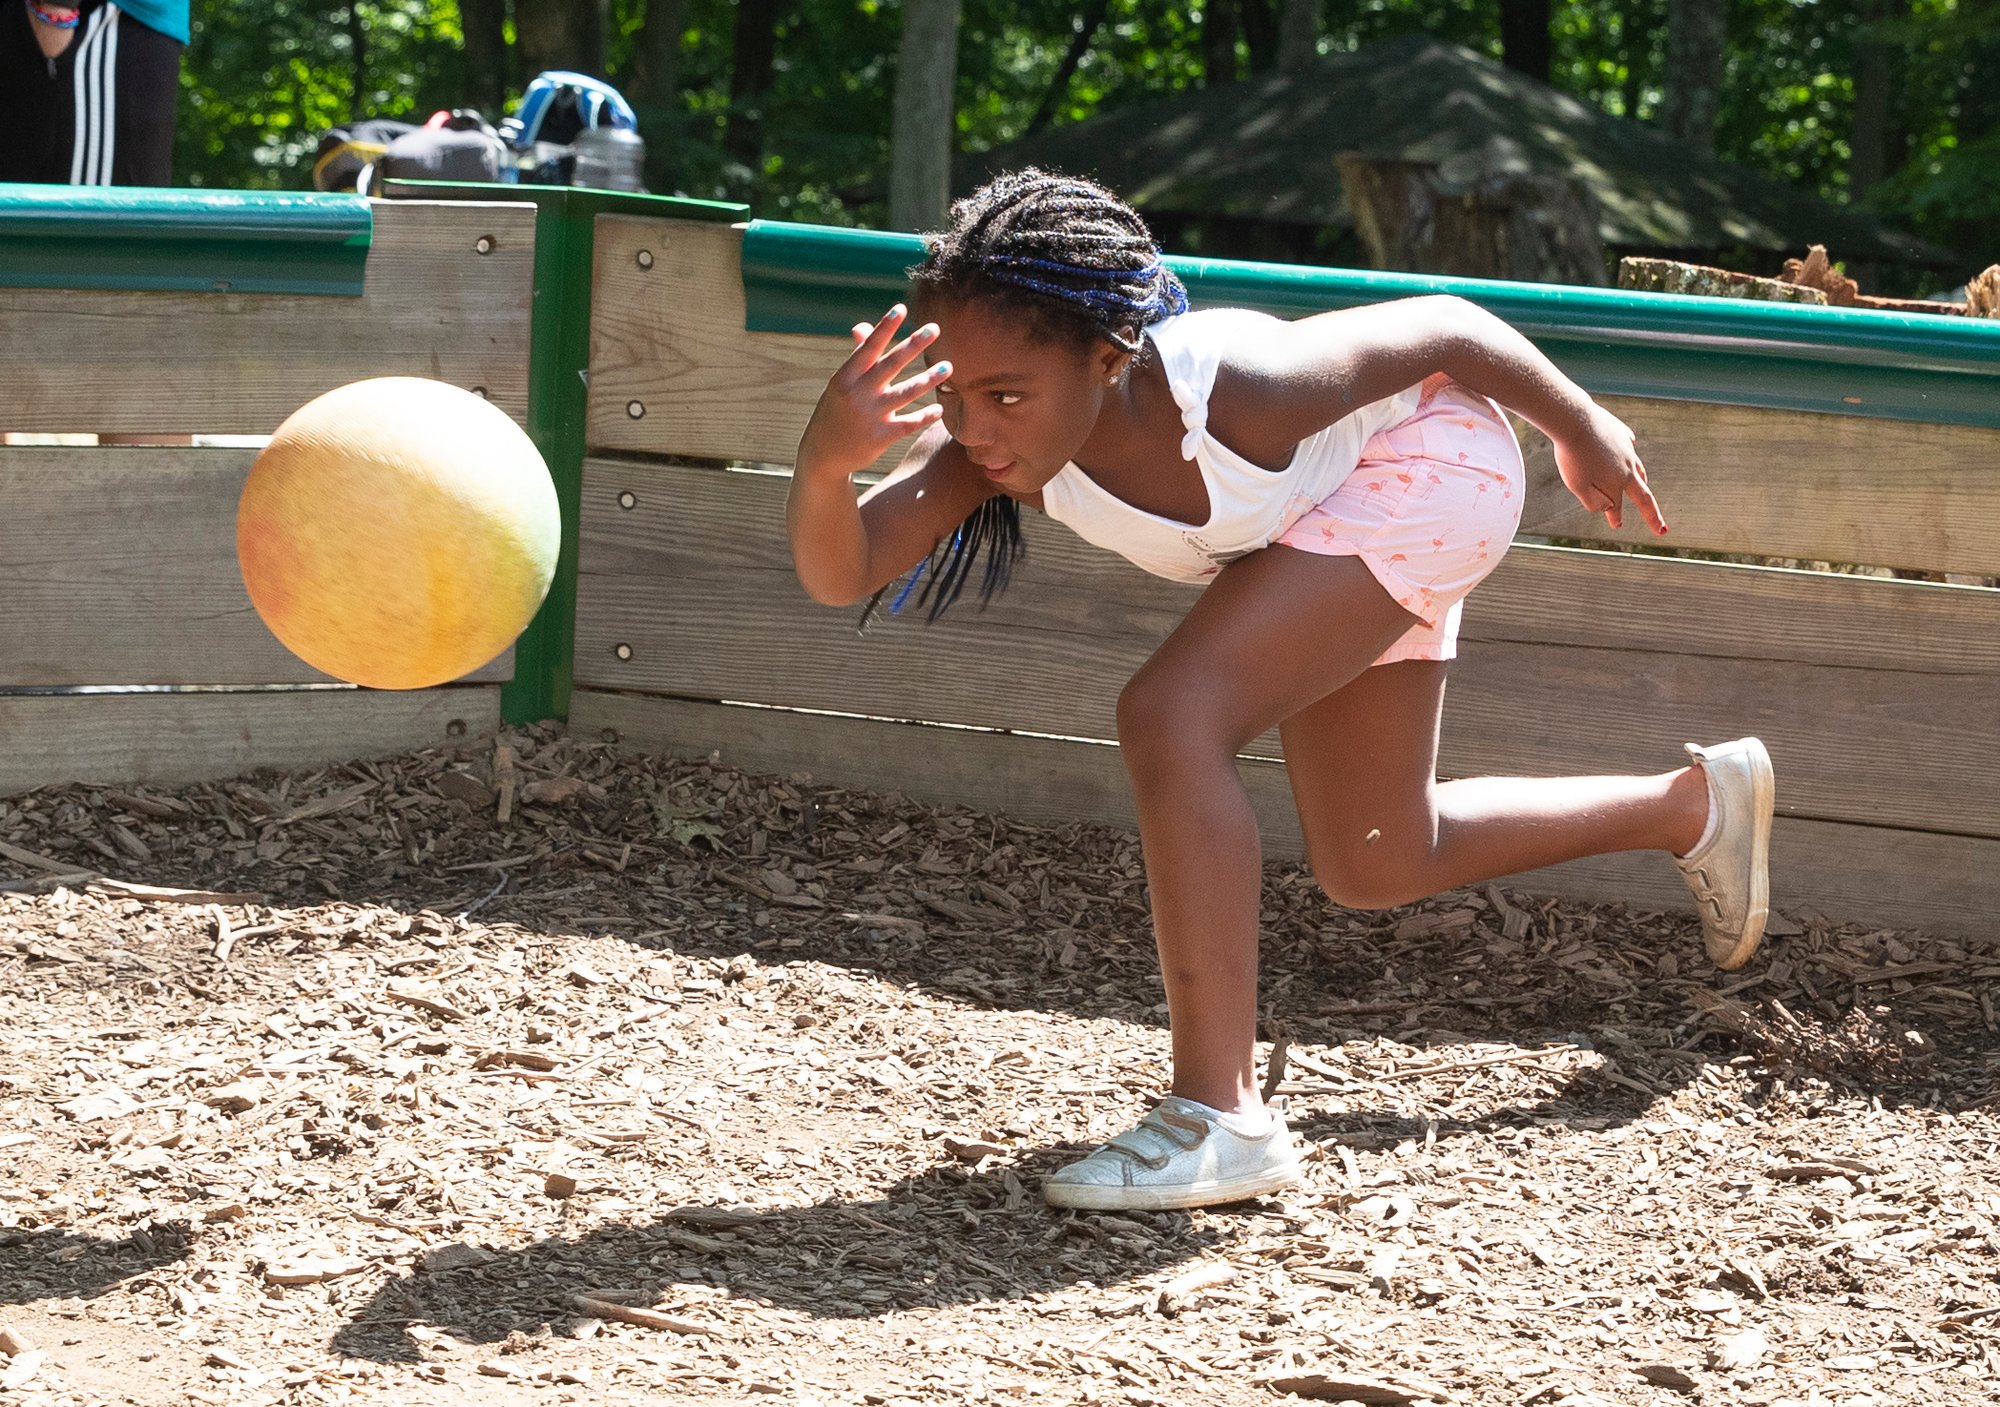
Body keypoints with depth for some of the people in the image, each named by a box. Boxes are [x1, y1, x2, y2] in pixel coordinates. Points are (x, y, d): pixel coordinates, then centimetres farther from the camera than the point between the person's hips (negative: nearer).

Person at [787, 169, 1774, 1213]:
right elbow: (837, 575, -40)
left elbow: (1441, 327, -26)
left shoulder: (1226, 390, -42)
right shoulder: (997, 438, -28)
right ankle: (1697, 805, 41)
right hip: (1327, 522, 8)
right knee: (1373, 869, 21)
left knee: (1170, 717, -27)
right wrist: (824, 459, -62)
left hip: (1426, 466, -8)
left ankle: (1219, 1118, -24)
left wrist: (1579, 429, -8)